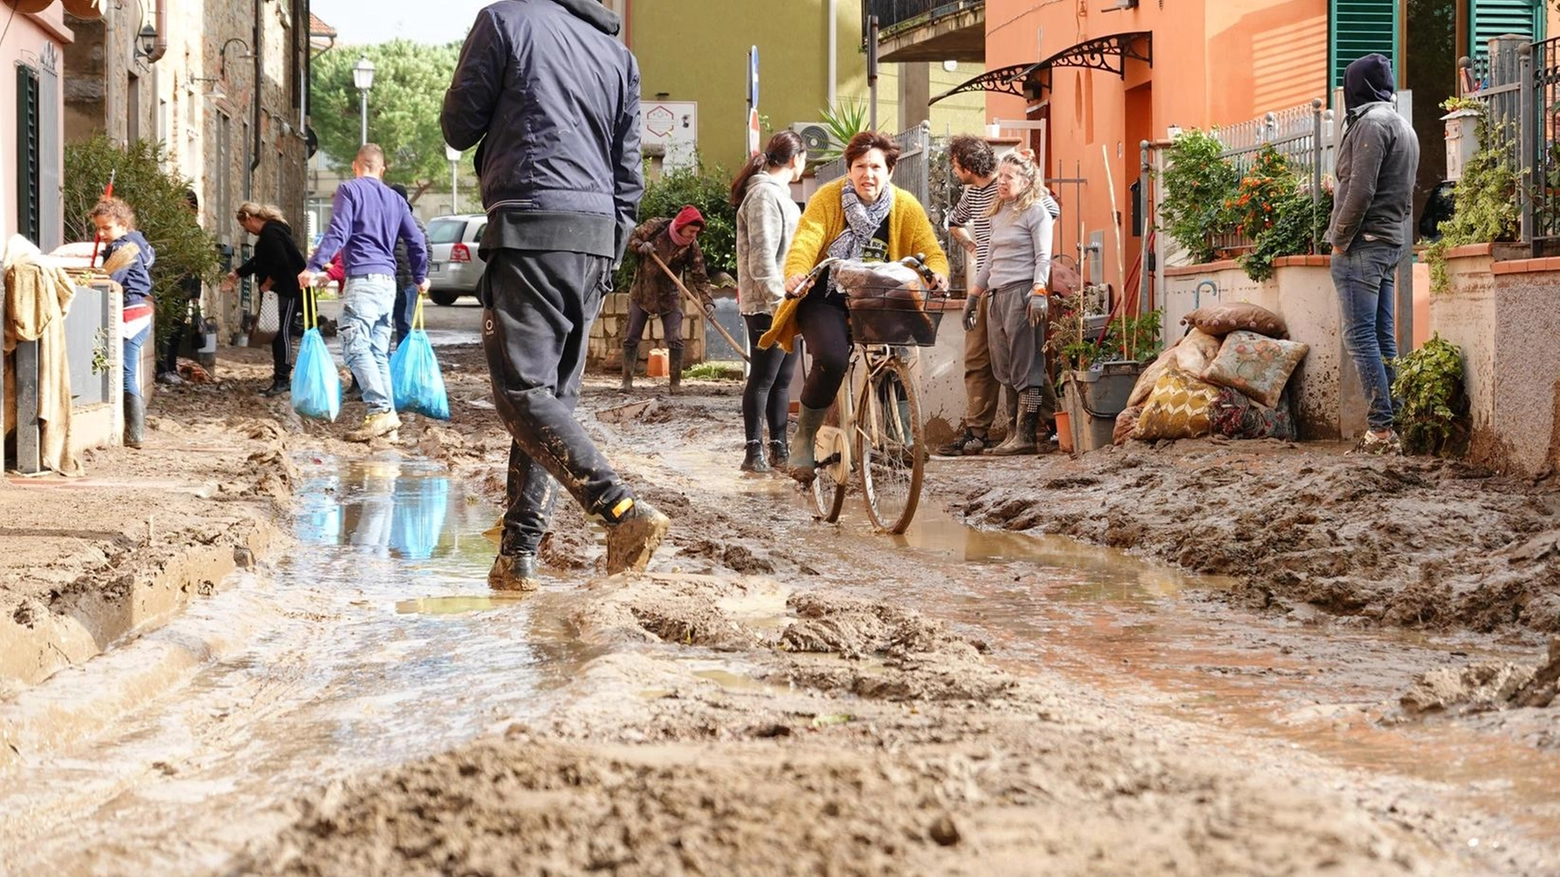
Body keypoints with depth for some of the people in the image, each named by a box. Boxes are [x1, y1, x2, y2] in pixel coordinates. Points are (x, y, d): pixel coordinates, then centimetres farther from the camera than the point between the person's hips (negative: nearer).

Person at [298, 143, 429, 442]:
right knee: (379, 353, 8)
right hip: (388, 282, 7)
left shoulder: (349, 190, 0)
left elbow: (337, 233, -12)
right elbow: (416, 241, 18)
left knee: (355, 347, -12)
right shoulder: (395, 199, 18)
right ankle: (386, 420, 3)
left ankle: (381, 410, -25)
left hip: (362, 279, -7)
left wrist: (313, 267, -14)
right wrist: (420, 277, 32)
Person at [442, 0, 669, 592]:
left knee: (524, 393, -8)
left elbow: (458, 127, 4)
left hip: (529, 231, -6)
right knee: (553, 397, 9)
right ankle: (517, 557, 7)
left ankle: (622, 510, -25)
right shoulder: (619, 54, 17)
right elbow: (629, 177, 16)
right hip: (596, 235, 6)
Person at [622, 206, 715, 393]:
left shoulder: (692, 247, -13)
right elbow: (632, 238, -2)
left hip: (669, 297, 0)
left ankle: (675, 383, 3)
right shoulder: (656, 227, -15)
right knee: (631, 339, 2)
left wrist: (707, 301, -28)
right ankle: (627, 381, 11)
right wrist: (641, 246, -24)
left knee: (675, 341, -8)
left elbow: (699, 277, -15)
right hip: (641, 292, 0)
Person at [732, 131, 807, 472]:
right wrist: (779, 300, -21)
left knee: (782, 380, 10)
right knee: (763, 378, -6)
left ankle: (778, 449, 14)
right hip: (768, 306, -10)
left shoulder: (777, 193, 20)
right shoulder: (764, 194, -13)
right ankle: (754, 451, -2)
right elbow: (761, 257, -20)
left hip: (784, 303, 10)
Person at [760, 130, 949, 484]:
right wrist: (796, 272, -42)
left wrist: (936, 273, -30)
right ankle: (804, 438, -6)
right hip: (825, 299, -3)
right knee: (832, 359, -29)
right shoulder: (828, 197, -9)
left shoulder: (906, 206, -3)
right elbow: (806, 239, -21)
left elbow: (932, 252, -6)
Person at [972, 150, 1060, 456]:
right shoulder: (998, 213, 21)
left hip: (1023, 291, -8)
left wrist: (1039, 292, -20)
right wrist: (974, 293, 23)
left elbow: (1043, 257, -9)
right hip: (998, 294, 8)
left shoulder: (1036, 210, -2)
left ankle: (1026, 434, -9)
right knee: (1004, 367, 5)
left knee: (1024, 364, -8)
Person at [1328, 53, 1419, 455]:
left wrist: (1340, 238, -11)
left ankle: (1381, 427, -15)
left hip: (1363, 243, -10)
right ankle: (1389, 429, 7)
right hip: (1391, 242, 10)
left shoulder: (1371, 123, -11)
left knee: (1361, 336, -11)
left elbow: (1361, 190, -19)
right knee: (1383, 336, 8)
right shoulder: (1404, 127, 19)